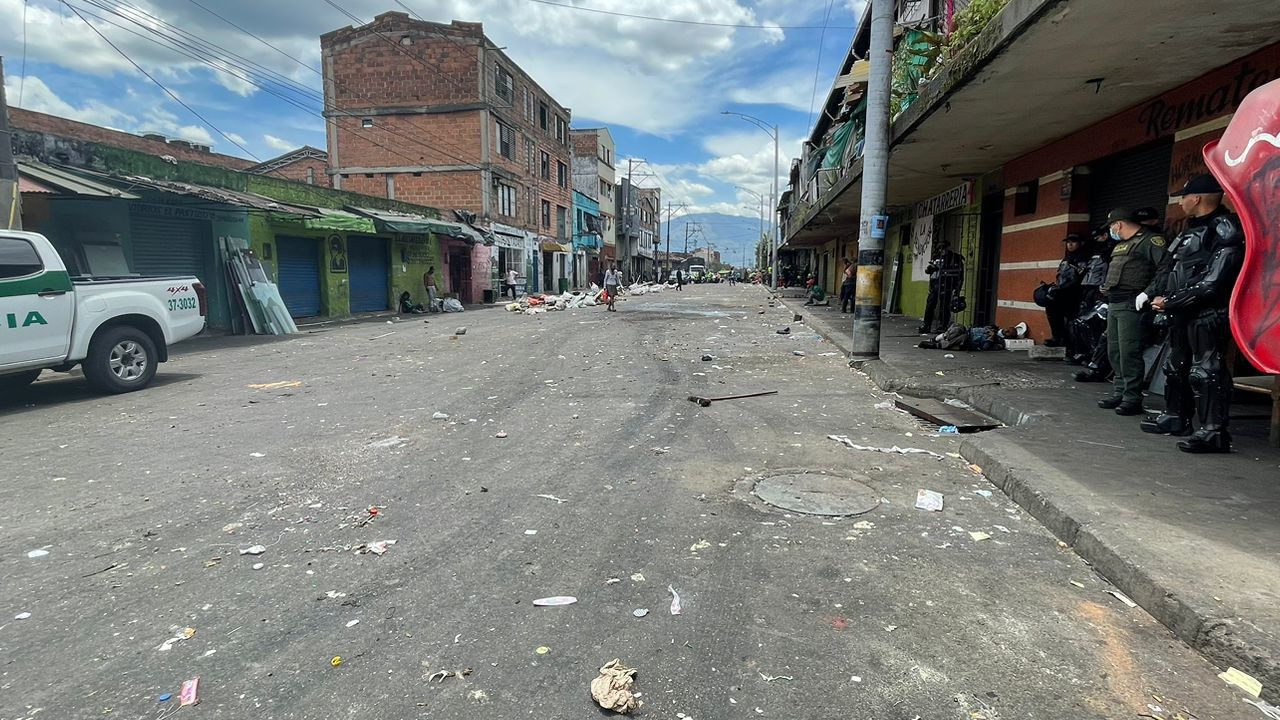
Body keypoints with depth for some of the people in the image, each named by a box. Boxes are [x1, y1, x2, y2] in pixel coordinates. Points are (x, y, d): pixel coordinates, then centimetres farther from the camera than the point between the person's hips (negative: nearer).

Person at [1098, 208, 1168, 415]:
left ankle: (1132, 398, -5)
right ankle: (1120, 393, 19)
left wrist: (1147, 293, -22)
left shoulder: (1150, 240, -7)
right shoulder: (1120, 245, 22)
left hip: (1130, 304, -9)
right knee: (1114, 351, 11)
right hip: (1113, 304, 9)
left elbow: (1165, 269, -18)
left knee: (1128, 352, -10)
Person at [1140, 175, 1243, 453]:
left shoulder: (1225, 229, -13)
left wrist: (1171, 302, -17)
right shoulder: (1194, 229, 18)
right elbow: (1172, 269, 21)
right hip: (1183, 314, 11)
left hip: (1208, 314, -10)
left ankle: (1214, 432, -8)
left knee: (1205, 371, -11)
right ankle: (1176, 418, 31)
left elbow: (1213, 282, -22)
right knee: (1175, 366, 18)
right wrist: (1161, 296, 6)